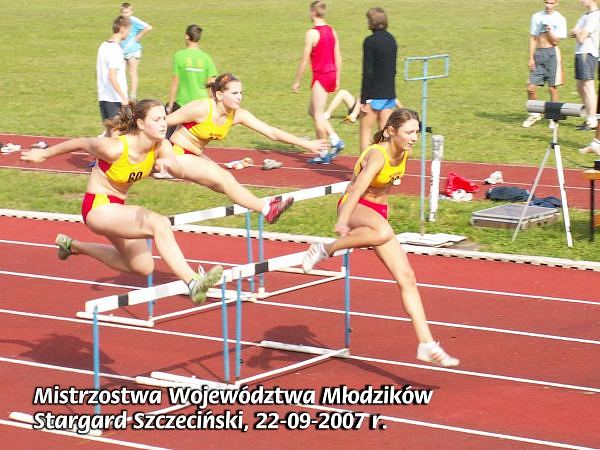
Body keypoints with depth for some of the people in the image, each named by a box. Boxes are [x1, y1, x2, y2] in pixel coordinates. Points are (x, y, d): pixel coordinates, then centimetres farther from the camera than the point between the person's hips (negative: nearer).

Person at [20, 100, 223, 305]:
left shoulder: (161, 147, -9)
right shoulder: (115, 148, -25)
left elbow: (180, 172, -23)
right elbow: (80, 143, -11)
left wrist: (169, 163, -47)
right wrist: (44, 154, 3)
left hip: (117, 208, 8)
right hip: (97, 207, -8)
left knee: (143, 267, 16)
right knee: (159, 223, -29)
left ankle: (74, 246, 31)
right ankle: (194, 283, -37)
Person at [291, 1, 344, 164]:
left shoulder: (311, 33, -14)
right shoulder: (332, 31, 7)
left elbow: (305, 60, -13)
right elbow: (338, 57, 9)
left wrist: (297, 81, -6)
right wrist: (337, 78, 18)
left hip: (320, 76, -7)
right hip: (331, 74, 7)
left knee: (318, 115, 2)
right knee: (313, 111, 19)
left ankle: (323, 154, 5)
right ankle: (335, 140, 10)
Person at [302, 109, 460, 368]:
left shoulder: (404, 154, 1)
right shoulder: (377, 155, -24)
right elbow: (359, 186, -42)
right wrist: (343, 221, -57)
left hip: (378, 213, 8)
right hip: (354, 207, -8)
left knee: (406, 277, -2)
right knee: (384, 232, -44)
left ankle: (426, 345, -1)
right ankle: (325, 250, -22)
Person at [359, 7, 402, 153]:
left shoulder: (370, 41, -13)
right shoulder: (391, 40, 9)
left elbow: (368, 72, -16)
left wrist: (363, 99, -14)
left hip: (374, 95, -7)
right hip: (389, 93, 7)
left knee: (365, 131, 3)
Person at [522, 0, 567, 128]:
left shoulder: (559, 19, -1)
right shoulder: (536, 17, 9)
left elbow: (555, 41, -3)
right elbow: (533, 38, 10)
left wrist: (549, 30, -19)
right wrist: (531, 58, 4)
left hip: (552, 53, -3)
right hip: (538, 54, 3)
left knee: (552, 88, -1)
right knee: (531, 88, 0)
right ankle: (534, 114, 19)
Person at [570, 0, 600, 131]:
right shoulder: (586, 16, 17)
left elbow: (581, 38, -17)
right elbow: (575, 32, 20)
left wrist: (577, 32, 3)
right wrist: (577, 33, -2)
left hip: (588, 54, -10)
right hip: (580, 53, 10)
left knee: (588, 87, -8)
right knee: (580, 88, 14)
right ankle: (589, 117, 22)